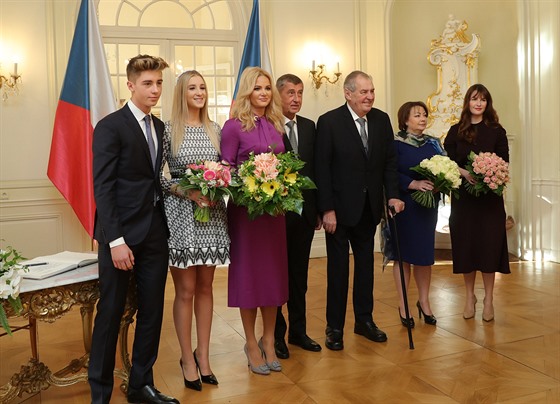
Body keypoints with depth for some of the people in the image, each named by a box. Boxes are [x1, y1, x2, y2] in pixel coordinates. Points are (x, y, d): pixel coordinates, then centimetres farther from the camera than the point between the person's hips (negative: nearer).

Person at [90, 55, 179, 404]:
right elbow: (102, 187, -13)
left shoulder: (160, 127, 12)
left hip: (155, 232, 6)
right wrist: (115, 240, -18)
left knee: (152, 311, 11)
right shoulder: (111, 126, -7)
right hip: (122, 234, -6)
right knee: (111, 313, 4)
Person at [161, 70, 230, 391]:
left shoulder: (215, 129, 9)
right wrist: (186, 191, -17)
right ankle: (188, 358, 19)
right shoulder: (168, 129, -4)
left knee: (205, 287, 11)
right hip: (181, 213, -4)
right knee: (185, 290, 4)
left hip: (212, 213, 4)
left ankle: (203, 354, 24)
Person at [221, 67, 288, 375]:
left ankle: (268, 340, 25)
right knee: (247, 271, 5)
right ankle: (251, 343, 20)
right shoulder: (234, 126, -7)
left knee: (273, 270, 10)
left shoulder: (275, 125, 9)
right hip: (245, 207, -5)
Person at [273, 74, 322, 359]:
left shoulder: (309, 127, 9)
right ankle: (276, 334, 22)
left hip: (304, 212, 5)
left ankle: (298, 331, 27)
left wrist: (317, 209, 8)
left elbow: (314, 168, 9)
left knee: (299, 275, 14)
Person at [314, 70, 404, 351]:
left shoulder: (382, 120, 4)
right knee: (338, 267, 5)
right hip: (340, 209, -5)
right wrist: (327, 210, -16)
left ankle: (364, 320, 30)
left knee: (365, 264, 15)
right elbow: (322, 169, -13)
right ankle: (334, 327, 18)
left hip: (369, 208, 5)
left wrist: (392, 195, -5)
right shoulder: (329, 122, -11)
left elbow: (389, 161, 7)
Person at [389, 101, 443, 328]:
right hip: (403, 206, -4)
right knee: (403, 254, 3)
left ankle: (424, 301, 24)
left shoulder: (433, 144, 10)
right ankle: (403, 305, 14)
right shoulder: (396, 144, -6)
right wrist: (414, 184, -22)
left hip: (427, 206, 5)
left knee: (425, 254, 9)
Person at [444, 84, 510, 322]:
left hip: (490, 197, -1)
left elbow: (504, 163, 1)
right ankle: (470, 296, 19)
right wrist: (464, 172, -18)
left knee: (489, 244, 0)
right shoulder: (456, 131, 6)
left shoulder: (496, 131, 4)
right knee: (465, 244, 4)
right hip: (463, 197, 1)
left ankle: (488, 299, 13)